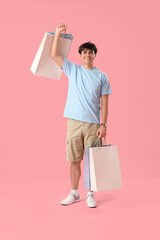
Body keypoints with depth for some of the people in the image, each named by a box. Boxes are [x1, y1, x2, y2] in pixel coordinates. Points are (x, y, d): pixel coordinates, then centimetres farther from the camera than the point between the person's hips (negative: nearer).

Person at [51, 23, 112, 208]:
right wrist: (57, 34, 3)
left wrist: (103, 125, -5)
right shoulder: (73, 70, 9)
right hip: (74, 122, 1)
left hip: (93, 124, -1)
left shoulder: (101, 76, 5)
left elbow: (104, 103, 2)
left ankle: (90, 195, 16)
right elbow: (54, 55, 6)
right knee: (74, 160, 7)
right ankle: (74, 193, 21)